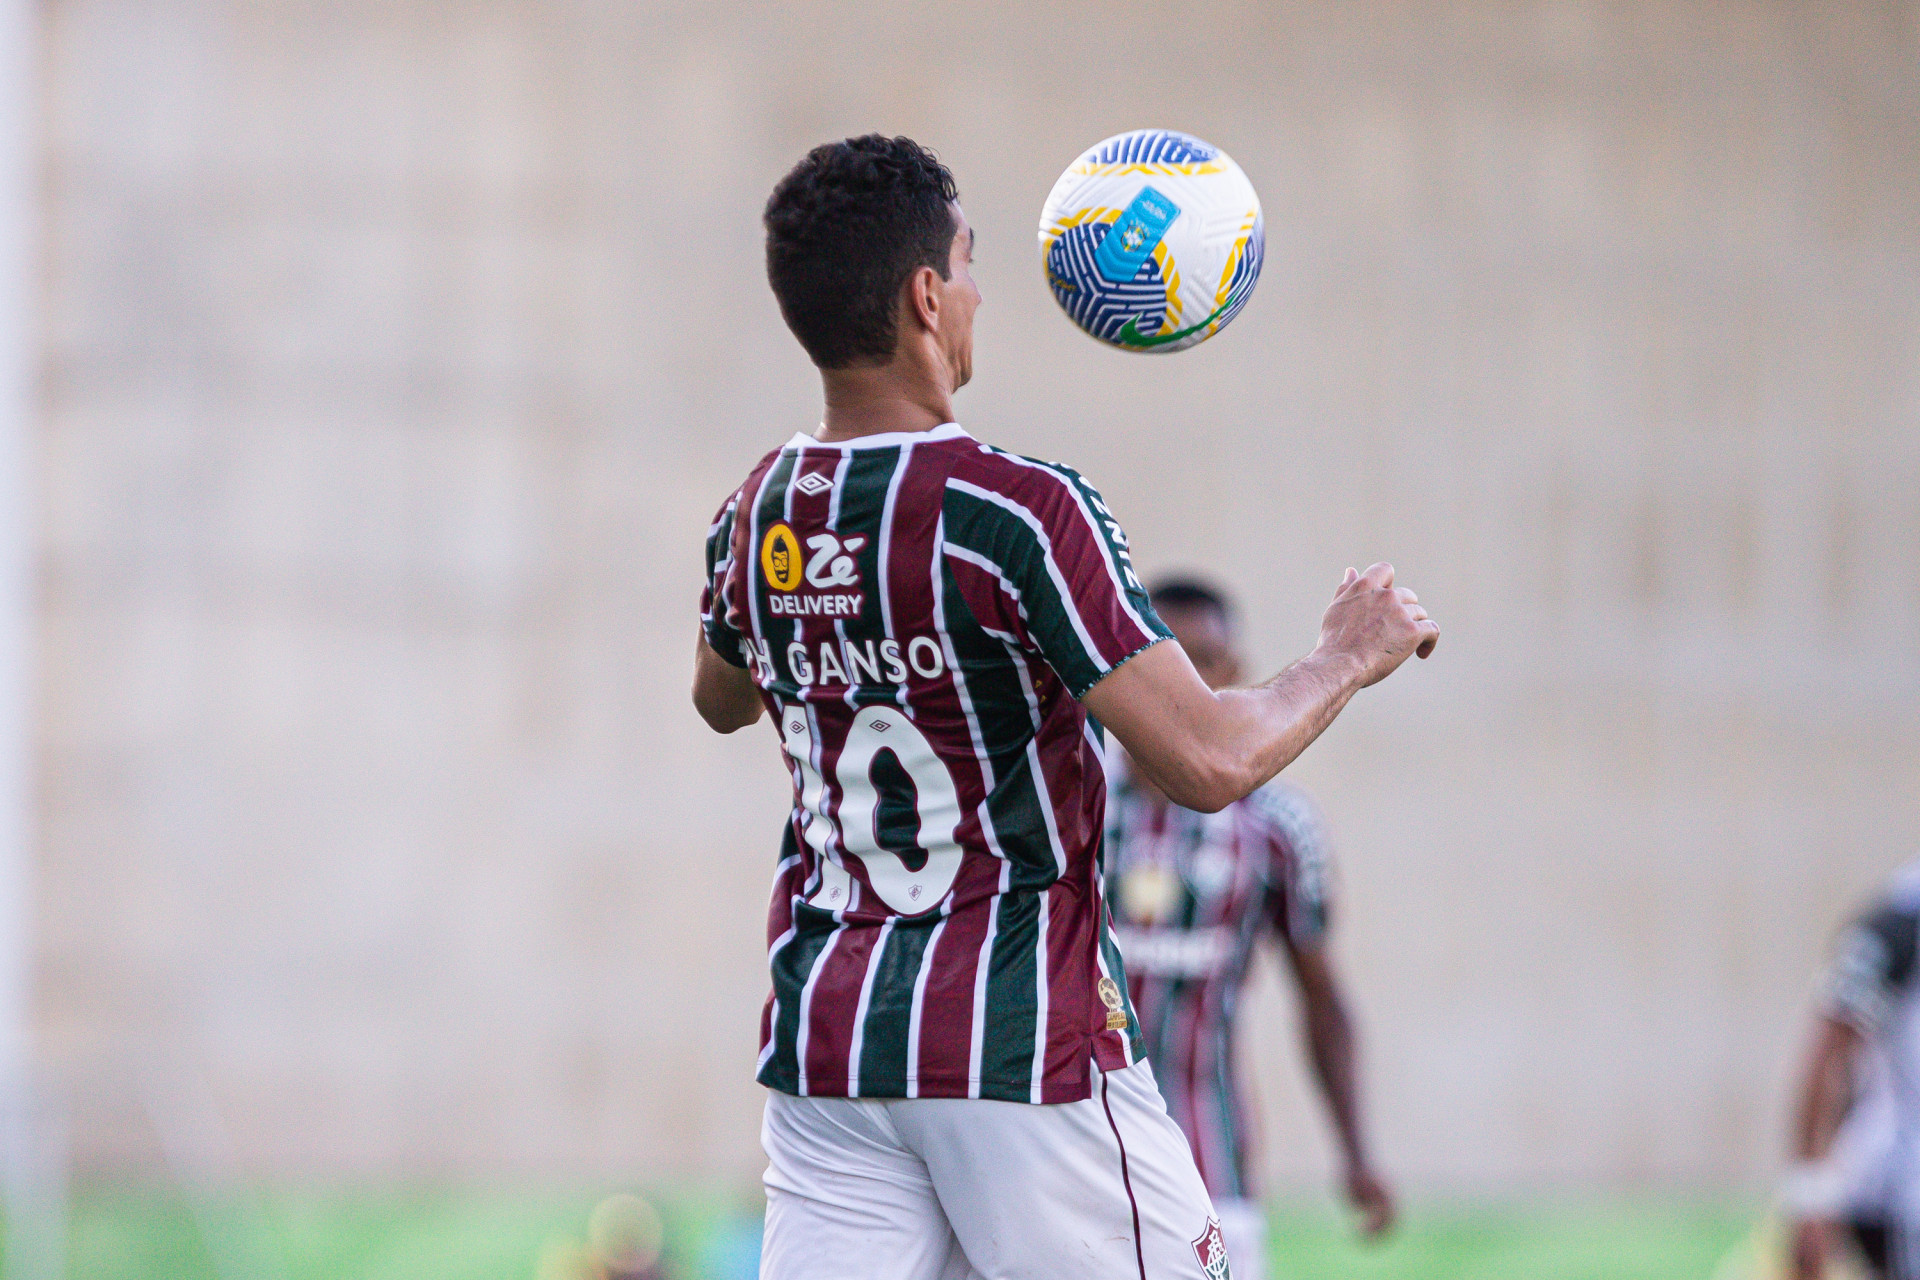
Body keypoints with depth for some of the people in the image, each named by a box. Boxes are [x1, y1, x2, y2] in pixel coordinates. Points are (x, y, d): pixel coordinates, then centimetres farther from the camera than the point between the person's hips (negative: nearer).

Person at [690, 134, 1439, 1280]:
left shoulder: (752, 520, 5)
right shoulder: (1017, 511, -16)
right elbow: (1209, 762, -19)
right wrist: (1348, 656, -2)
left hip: (824, 1039, 6)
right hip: (1021, 1047, -6)